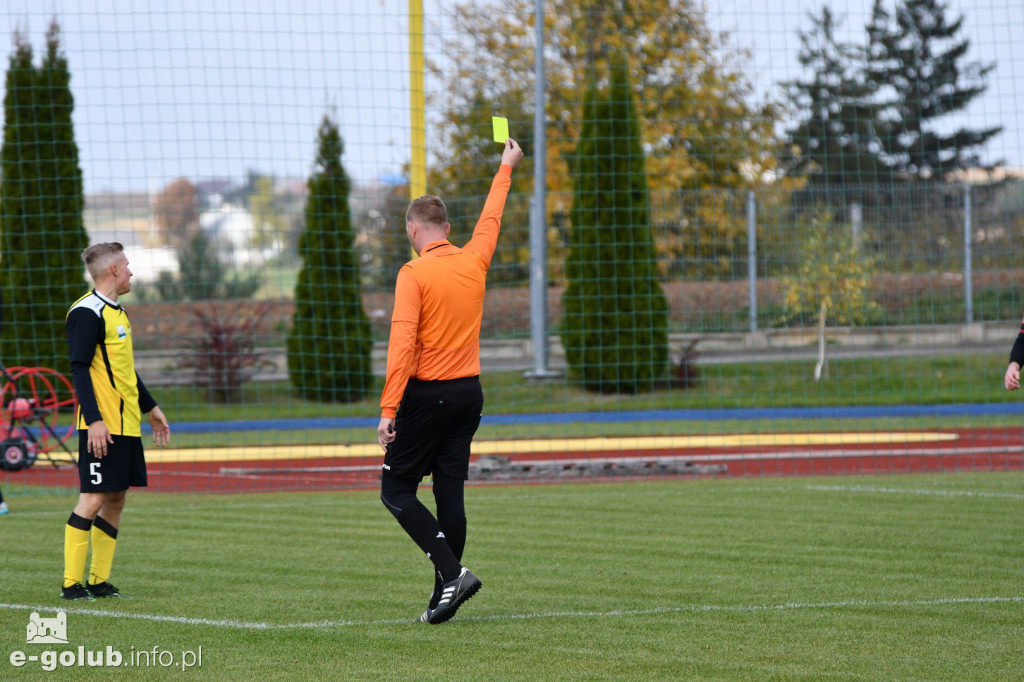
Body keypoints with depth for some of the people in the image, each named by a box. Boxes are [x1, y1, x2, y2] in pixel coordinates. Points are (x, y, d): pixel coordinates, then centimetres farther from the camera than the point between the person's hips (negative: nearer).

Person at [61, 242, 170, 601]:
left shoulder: (117, 312, 18)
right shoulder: (87, 312, -12)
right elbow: (80, 369, -18)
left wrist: (150, 408, 28)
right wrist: (94, 420, -24)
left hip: (126, 424, 10)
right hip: (102, 428, -10)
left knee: (115, 499, 8)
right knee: (93, 499, -10)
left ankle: (100, 581, 12)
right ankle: (71, 583, -8)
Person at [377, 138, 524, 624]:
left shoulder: (414, 273, -11)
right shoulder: (474, 261, 6)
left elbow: (402, 342, -18)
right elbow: (490, 219, 26)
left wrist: (389, 409, -19)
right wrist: (506, 169, 43)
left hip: (428, 394, -6)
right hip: (469, 392, 6)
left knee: (397, 489, 1)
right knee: (450, 492, 7)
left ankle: (453, 572, -16)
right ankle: (444, 596, 5)